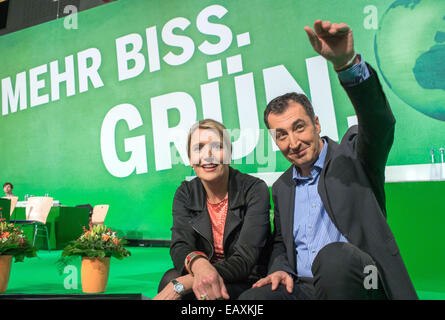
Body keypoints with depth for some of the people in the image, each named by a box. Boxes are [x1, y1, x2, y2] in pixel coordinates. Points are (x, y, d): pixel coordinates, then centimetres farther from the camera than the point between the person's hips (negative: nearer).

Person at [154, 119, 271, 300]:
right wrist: (198, 263, -38)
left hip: (248, 284, -3)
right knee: (171, 278, -29)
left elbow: (245, 260, -20)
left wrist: (181, 284, -32)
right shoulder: (185, 193, 1)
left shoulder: (255, 190, -12)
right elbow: (179, 246, -12)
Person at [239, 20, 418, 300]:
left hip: (359, 285, -2)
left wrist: (347, 62, -37)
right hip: (302, 288, 3)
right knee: (251, 297, -29)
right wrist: (280, 269, -2)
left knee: (333, 256, -37)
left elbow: (380, 122, -20)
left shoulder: (353, 155, 1)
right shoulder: (282, 187, 17)